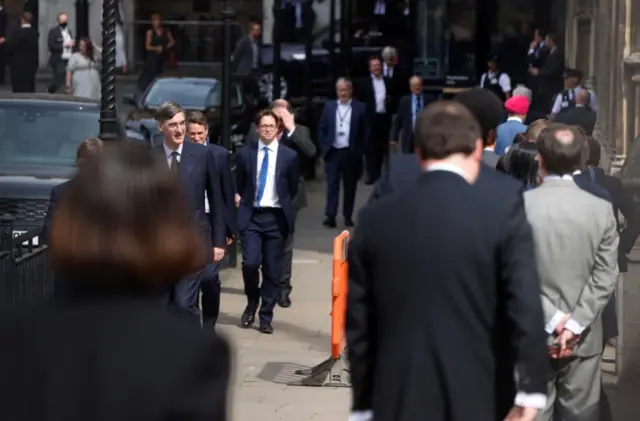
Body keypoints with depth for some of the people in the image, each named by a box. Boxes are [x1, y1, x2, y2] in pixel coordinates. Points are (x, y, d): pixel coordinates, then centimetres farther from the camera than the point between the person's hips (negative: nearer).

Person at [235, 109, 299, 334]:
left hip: (276, 218, 0)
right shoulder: (245, 153, 4)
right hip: (251, 216, 0)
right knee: (250, 263, -13)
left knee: (272, 270, 2)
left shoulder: (289, 156, 1)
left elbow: (293, 188, 11)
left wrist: (283, 207, 11)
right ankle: (251, 303, 14)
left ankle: (266, 316, 12)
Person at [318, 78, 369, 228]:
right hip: (333, 153, 1)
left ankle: (348, 217, 15)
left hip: (351, 154, -1)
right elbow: (321, 129, 10)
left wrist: (361, 151, -3)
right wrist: (324, 148, 1)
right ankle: (330, 216, -11)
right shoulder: (329, 106, 7)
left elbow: (366, 132, 2)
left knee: (350, 186, 7)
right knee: (332, 185, -5)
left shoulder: (360, 108, 0)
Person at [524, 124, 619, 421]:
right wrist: (574, 325, -9)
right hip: (583, 337, 1)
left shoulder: (520, 205, -9)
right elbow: (605, 276, -7)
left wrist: (552, 319, -8)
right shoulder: (602, 209, -4)